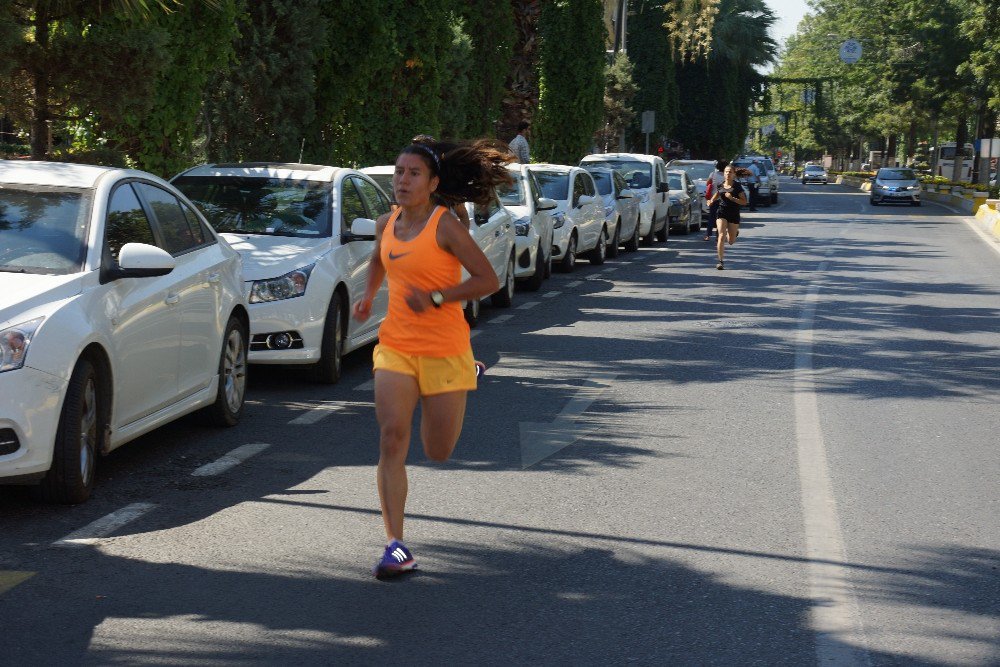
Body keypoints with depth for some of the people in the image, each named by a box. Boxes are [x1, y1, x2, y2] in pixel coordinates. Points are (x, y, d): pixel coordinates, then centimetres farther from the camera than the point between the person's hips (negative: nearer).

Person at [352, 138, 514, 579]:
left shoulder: (445, 226, -12)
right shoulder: (386, 225, 6)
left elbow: (488, 280, -14)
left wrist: (435, 298, -21)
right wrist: (368, 296, 13)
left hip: (445, 351, -4)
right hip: (395, 348, 4)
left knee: (438, 453, 9)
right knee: (392, 438, -15)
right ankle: (396, 547, -14)